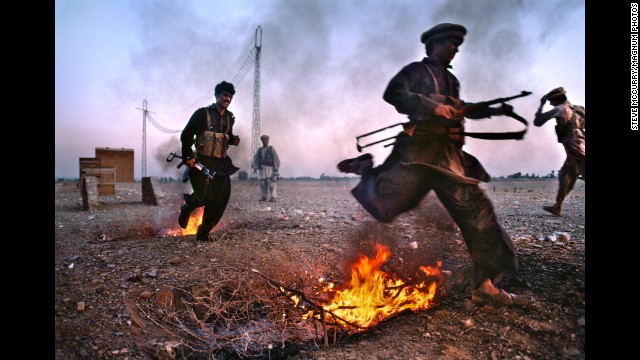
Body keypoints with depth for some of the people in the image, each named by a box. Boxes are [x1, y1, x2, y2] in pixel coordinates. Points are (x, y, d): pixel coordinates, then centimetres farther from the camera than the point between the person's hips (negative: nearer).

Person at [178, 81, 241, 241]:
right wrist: (188, 157, -9)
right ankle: (186, 208, 17)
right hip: (203, 161, -5)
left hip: (221, 163, 6)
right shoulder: (202, 113, -3)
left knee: (221, 199, -1)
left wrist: (234, 140, 3)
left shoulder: (229, 117, 12)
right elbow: (186, 136, 0)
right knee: (206, 195, -19)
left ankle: (203, 232, 16)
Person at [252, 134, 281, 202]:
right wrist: (255, 167, 2)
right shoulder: (259, 150, 12)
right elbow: (255, 158, 11)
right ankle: (263, 197, 16)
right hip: (262, 169, 4)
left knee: (271, 183, -12)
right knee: (263, 183, 6)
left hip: (270, 168, -4)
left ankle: (273, 197, -15)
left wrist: (276, 168, -7)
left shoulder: (271, 149, 1)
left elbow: (276, 158, -2)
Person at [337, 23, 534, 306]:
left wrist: (493, 110, 35)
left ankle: (484, 287, 4)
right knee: (383, 207, -6)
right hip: (419, 149, -7)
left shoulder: (451, 79, 27)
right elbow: (392, 94, -12)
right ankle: (366, 168, 27)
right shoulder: (417, 70, 5)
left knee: (477, 212, -2)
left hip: (450, 155, 7)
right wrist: (434, 107, -16)